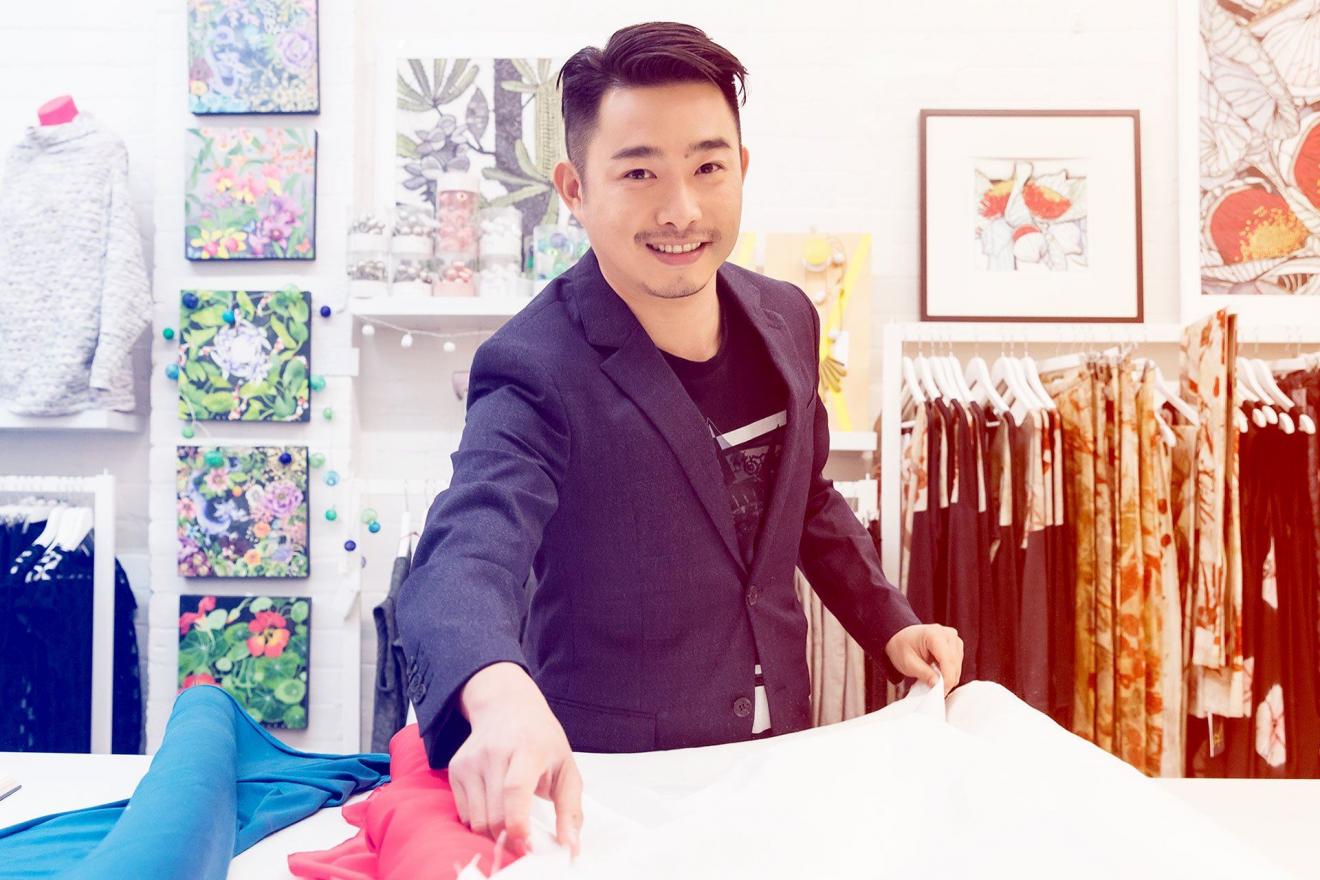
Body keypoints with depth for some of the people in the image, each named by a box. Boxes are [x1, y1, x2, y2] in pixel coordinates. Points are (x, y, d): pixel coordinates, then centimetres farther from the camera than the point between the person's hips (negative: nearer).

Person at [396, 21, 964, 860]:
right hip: (612, 778, -6)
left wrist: (890, 626, 6)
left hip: (779, 745, 6)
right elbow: (469, 556, -39)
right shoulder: (536, 371, -24)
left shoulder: (786, 318, -3)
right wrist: (501, 697, -58)